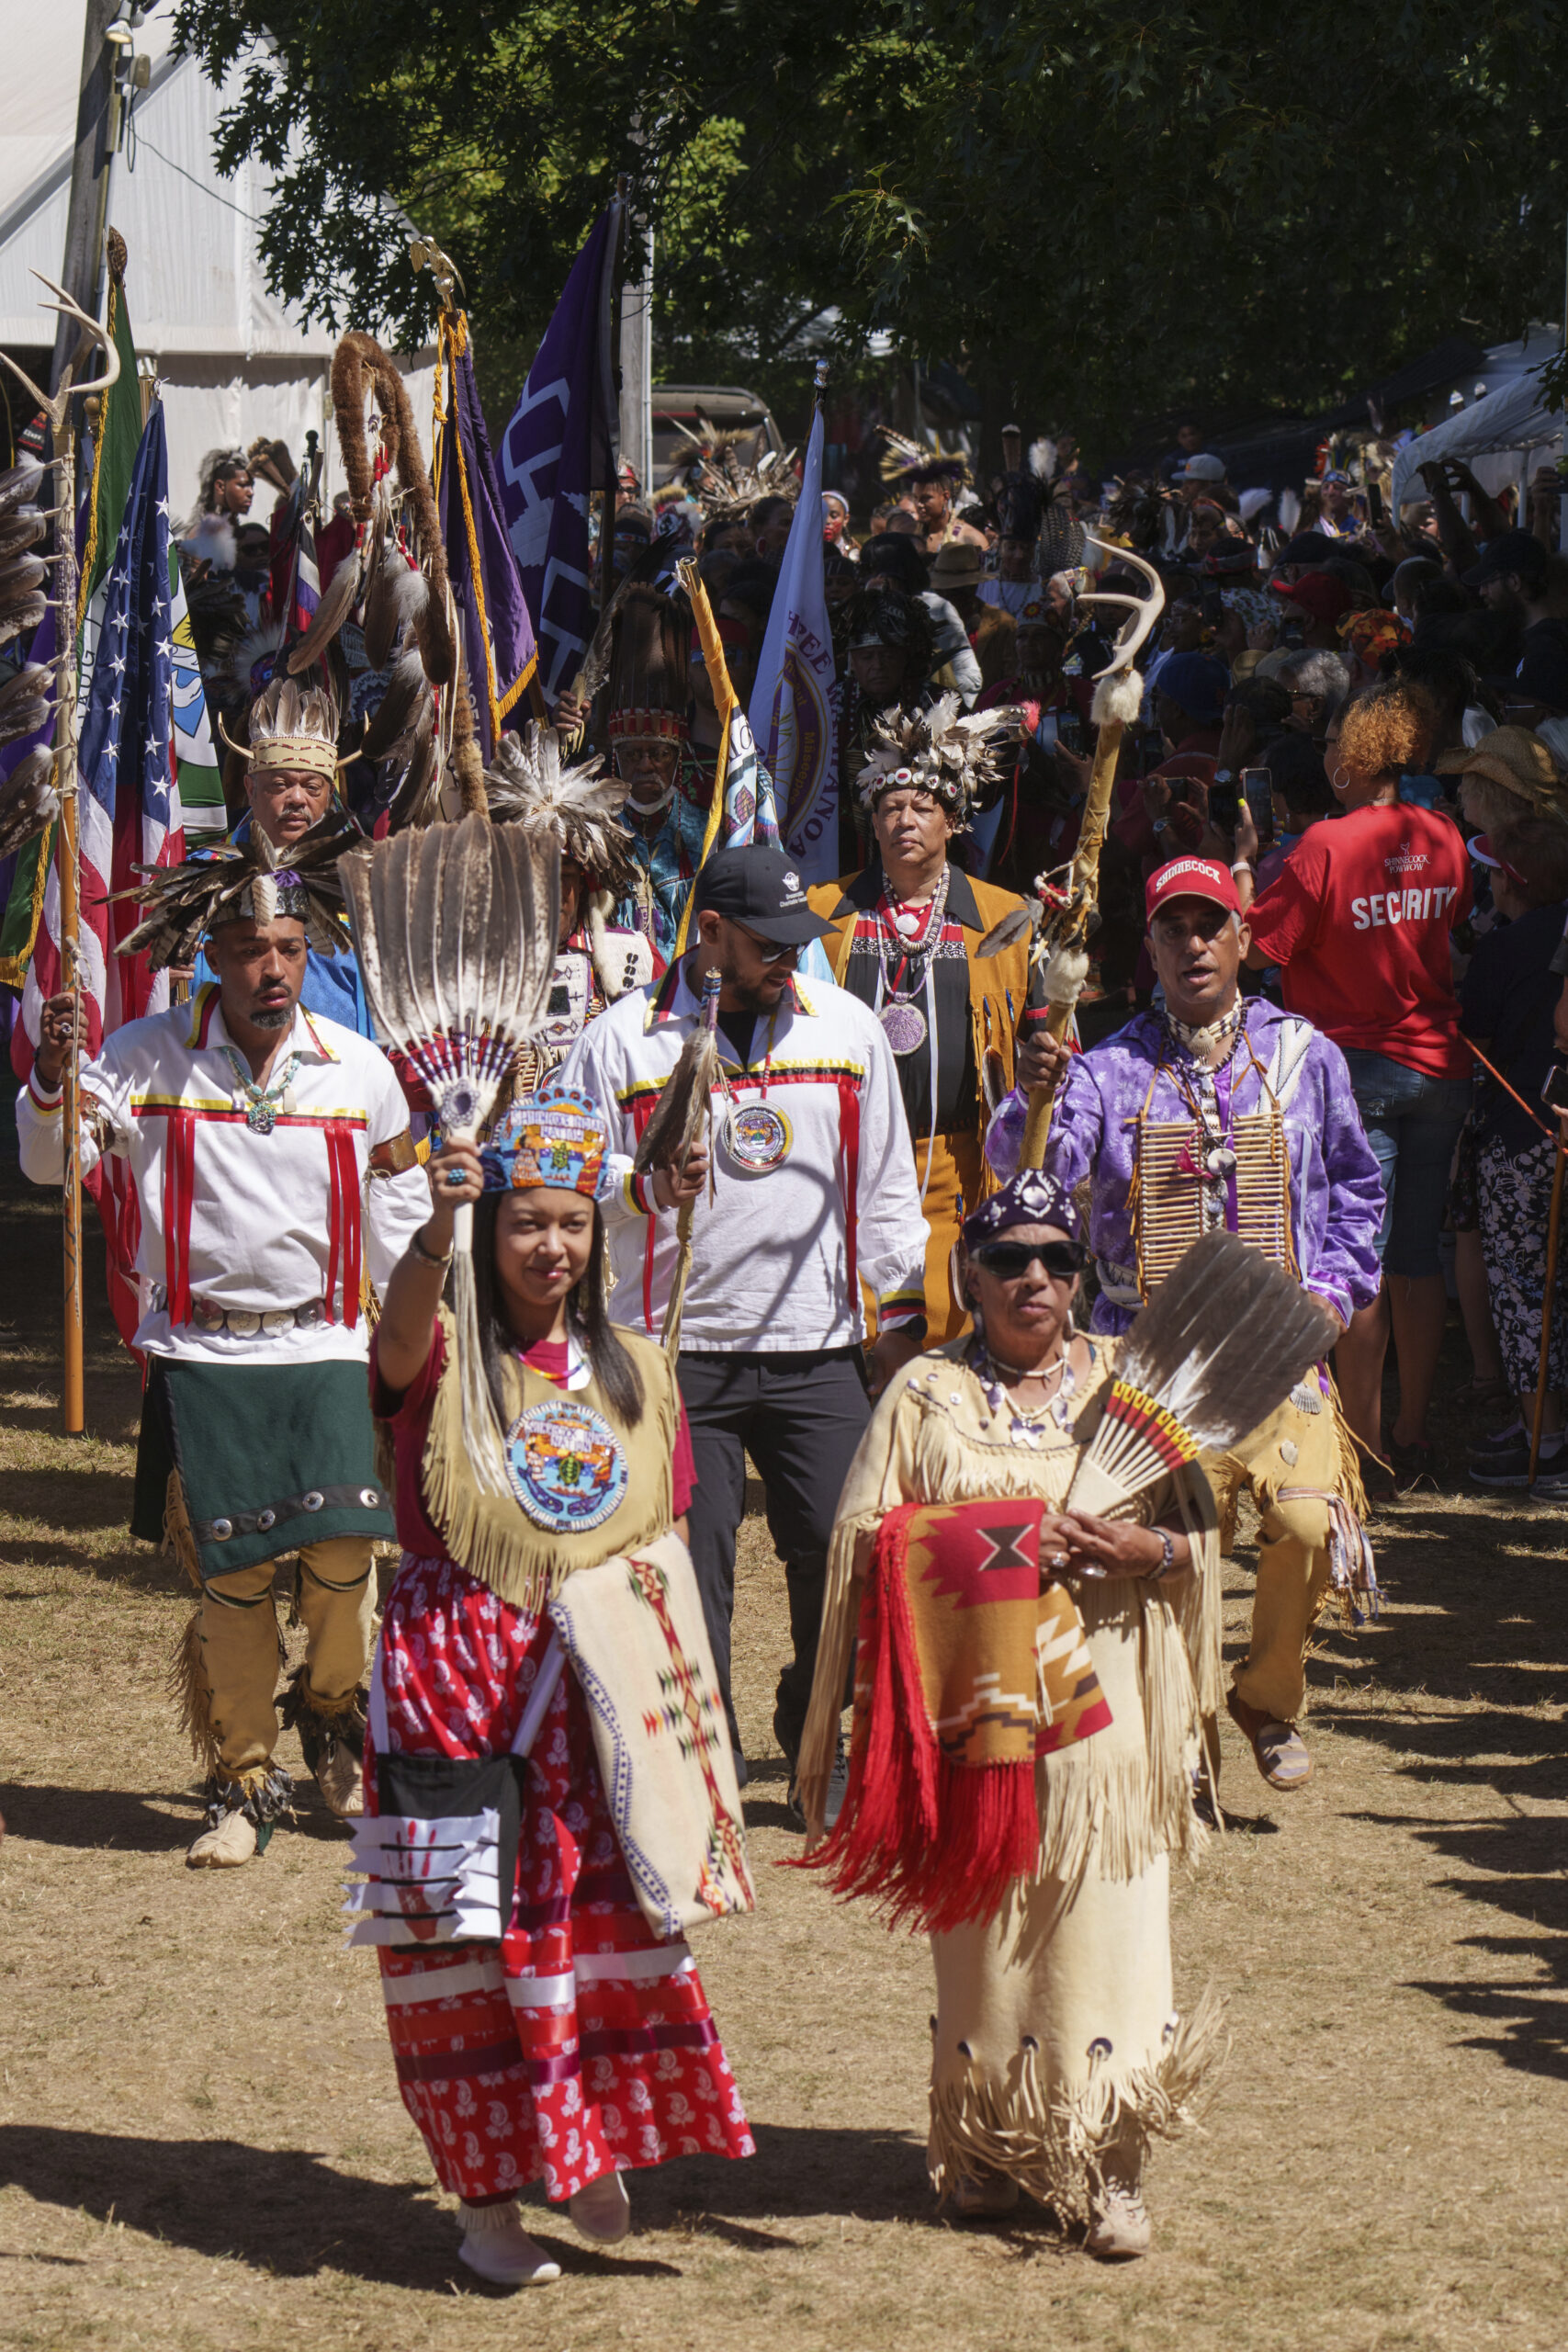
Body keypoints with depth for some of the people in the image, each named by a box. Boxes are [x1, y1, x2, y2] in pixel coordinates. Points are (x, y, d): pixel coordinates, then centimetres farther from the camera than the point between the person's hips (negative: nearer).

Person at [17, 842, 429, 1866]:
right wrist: (53, 1077, -23)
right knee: (230, 1572, -3)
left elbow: (399, 1197, 15)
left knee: (342, 1550, -14)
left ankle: (334, 1714, 15)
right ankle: (244, 1782, 12)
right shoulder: (148, 1057, -2)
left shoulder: (360, 1070, 3)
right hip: (200, 1357, -1)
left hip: (323, 1351, 1)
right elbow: (52, 1160, -4)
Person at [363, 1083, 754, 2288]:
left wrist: (689, 1671, 2)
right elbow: (403, 1335, -30)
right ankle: (487, 2196, 8)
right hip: (460, 1672, -4)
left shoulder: (635, 1370, 11)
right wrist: (436, 1226, -49)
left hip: (599, 1679, 4)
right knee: (476, 1921, 0)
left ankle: (595, 2149, 20)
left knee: (610, 1910, 2)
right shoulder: (446, 1357, -5)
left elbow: (667, 1540, 14)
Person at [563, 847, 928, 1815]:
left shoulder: (848, 1027, 8)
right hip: (679, 1351, -2)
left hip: (818, 1349, 2)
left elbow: (885, 1182, 14)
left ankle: (816, 1737, 20)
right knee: (688, 1565, -5)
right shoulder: (624, 1040, -1)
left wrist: (904, 1310, 13)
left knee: (845, 1553, -2)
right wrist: (648, 1189, -20)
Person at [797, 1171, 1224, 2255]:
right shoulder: (927, 1393, 4)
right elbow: (866, 1543, -2)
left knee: (1107, 1918, -4)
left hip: (1105, 1706, 0)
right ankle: (987, 2148, 20)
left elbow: (1198, 1527, 8)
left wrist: (1136, 1549, -13)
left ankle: (1108, 2166, 1)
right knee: (983, 1924, 4)